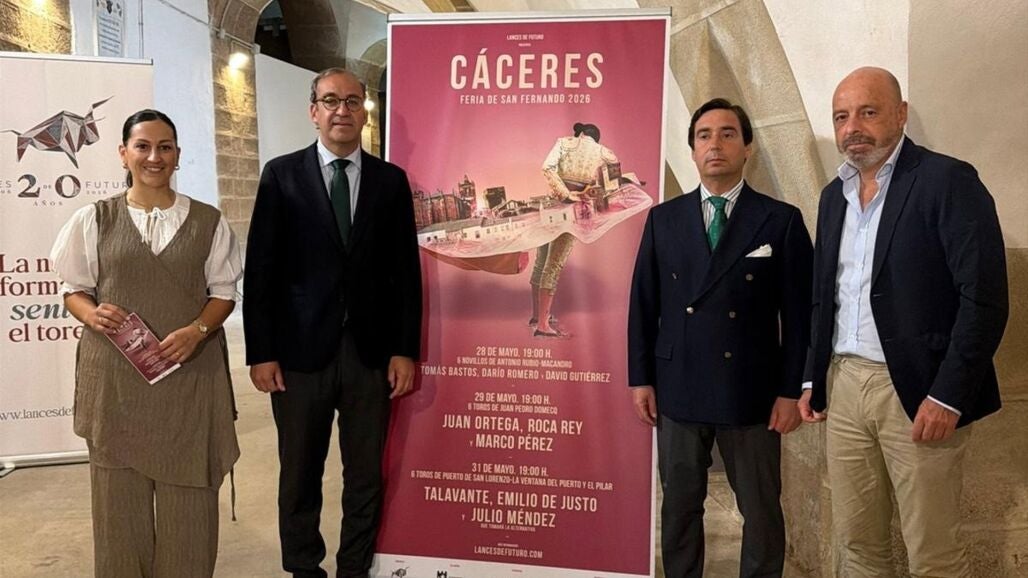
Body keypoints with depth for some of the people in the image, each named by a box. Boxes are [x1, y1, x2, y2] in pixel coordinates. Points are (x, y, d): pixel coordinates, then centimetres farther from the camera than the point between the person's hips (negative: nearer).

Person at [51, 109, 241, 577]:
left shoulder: (208, 222, 3)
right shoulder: (94, 219, 3)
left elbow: (223, 292, 5)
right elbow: (74, 288, 9)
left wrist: (197, 330, -13)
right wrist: (92, 314, -13)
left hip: (190, 371, 0)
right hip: (114, 372, 0)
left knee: (188, 492, 5)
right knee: (118, 490, 9)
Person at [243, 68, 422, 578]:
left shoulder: (391, 180, 6)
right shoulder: (281, 174, 2)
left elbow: (406, 270, 5)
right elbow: (260, 268, 0)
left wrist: (405, 350, 0)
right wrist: (260, 352, -5)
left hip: (372, 350, 1)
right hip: (302, 348, -1)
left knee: (366, 475, 10)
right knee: (299, 475, 11)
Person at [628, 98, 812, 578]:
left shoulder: (781, 220, -1)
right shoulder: (664, 218, 6)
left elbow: (798, 313, -1)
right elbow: (643, 303, 6)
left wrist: (791, 391, -5)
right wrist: (640, 379, 3)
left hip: (750, 392, -2)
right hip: (677, 389, 2)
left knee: (761, 512, 9)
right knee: (679, 507, 13)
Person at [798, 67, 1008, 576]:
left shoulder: (948, 180, -8)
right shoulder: (835, 194, 13)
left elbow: (985, 298, -13)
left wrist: (948, 396, -17)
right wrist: (813, 378, 13)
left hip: (916, 390, -6)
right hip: (843, 386, 6)